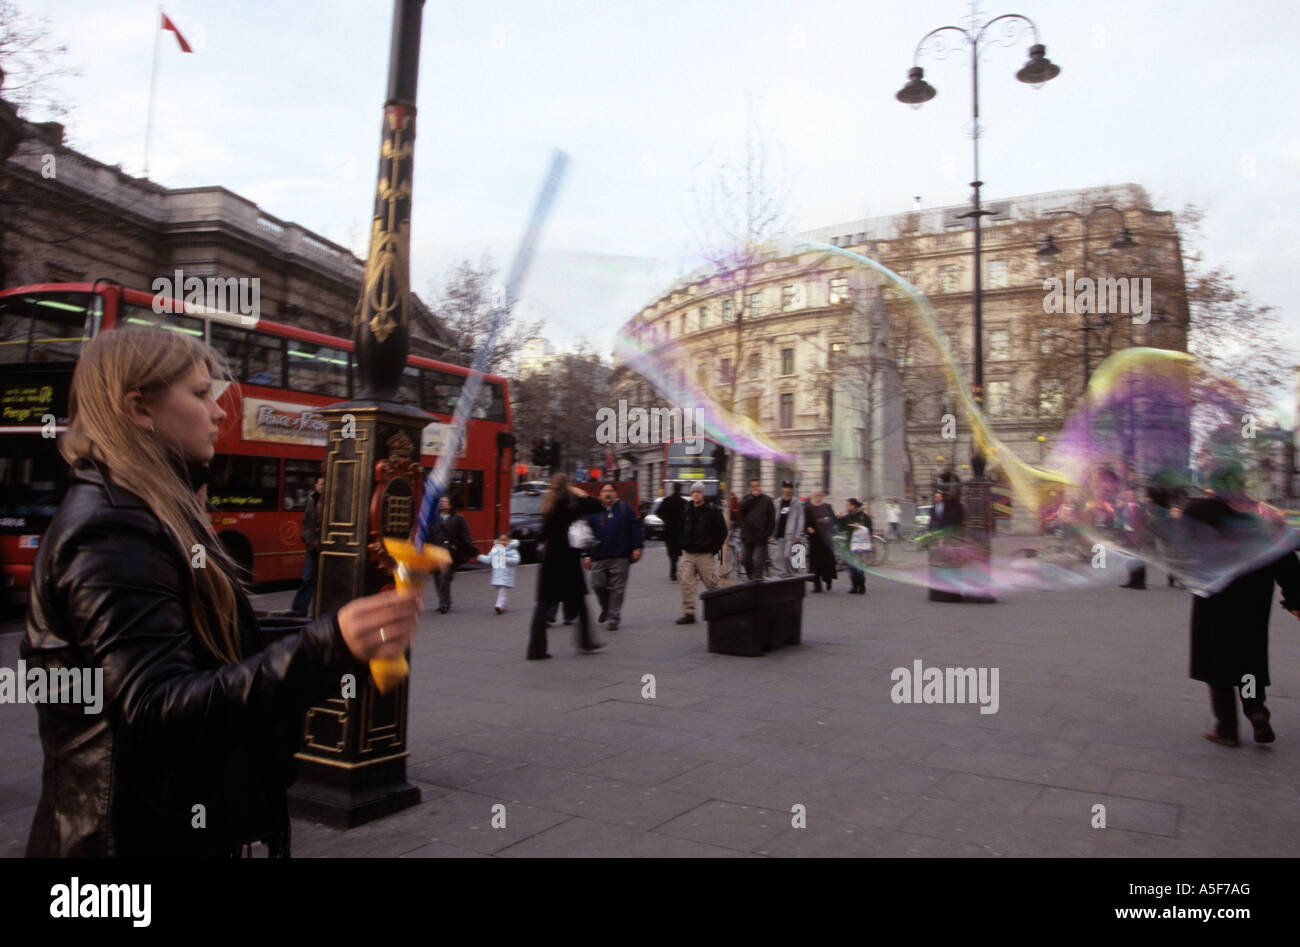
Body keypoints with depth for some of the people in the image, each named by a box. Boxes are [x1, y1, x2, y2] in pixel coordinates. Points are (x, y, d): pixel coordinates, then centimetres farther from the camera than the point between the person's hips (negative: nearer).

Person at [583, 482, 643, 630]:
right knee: (597, 585, 1)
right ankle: (605, 608, 30)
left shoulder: (625, 509, 6)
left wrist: (636, 548, -4)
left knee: (617, 588, 0)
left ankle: (613, 618, 9)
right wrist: (587, 555, 5)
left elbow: (635, 528, 4)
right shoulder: (593, 512, 9)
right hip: (599, 557, 2)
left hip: (620, 557, -2)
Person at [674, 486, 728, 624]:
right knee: (686, 583, -5)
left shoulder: (712, 511, -2)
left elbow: (722, 531, -2)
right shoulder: (686, 512, 11)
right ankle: (688, 613, -2)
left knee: (711, 583, 4)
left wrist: (714, 548, -9)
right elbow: (680, 530, 23)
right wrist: (682, 544, 10)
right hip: (688, 554, 4)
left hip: (706, 555, -4)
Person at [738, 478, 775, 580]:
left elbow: (772, 519, 1)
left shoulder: (767, 500, 1)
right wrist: (752, 496, -12)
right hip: (747, 537, 4)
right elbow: (741, 507, -12)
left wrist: (767, 533, -5)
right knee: (748, 562, 13)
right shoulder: (747, 499, 11)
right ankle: (751, 582, 29)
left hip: (760, 538, -4)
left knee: (758, 563, -12)